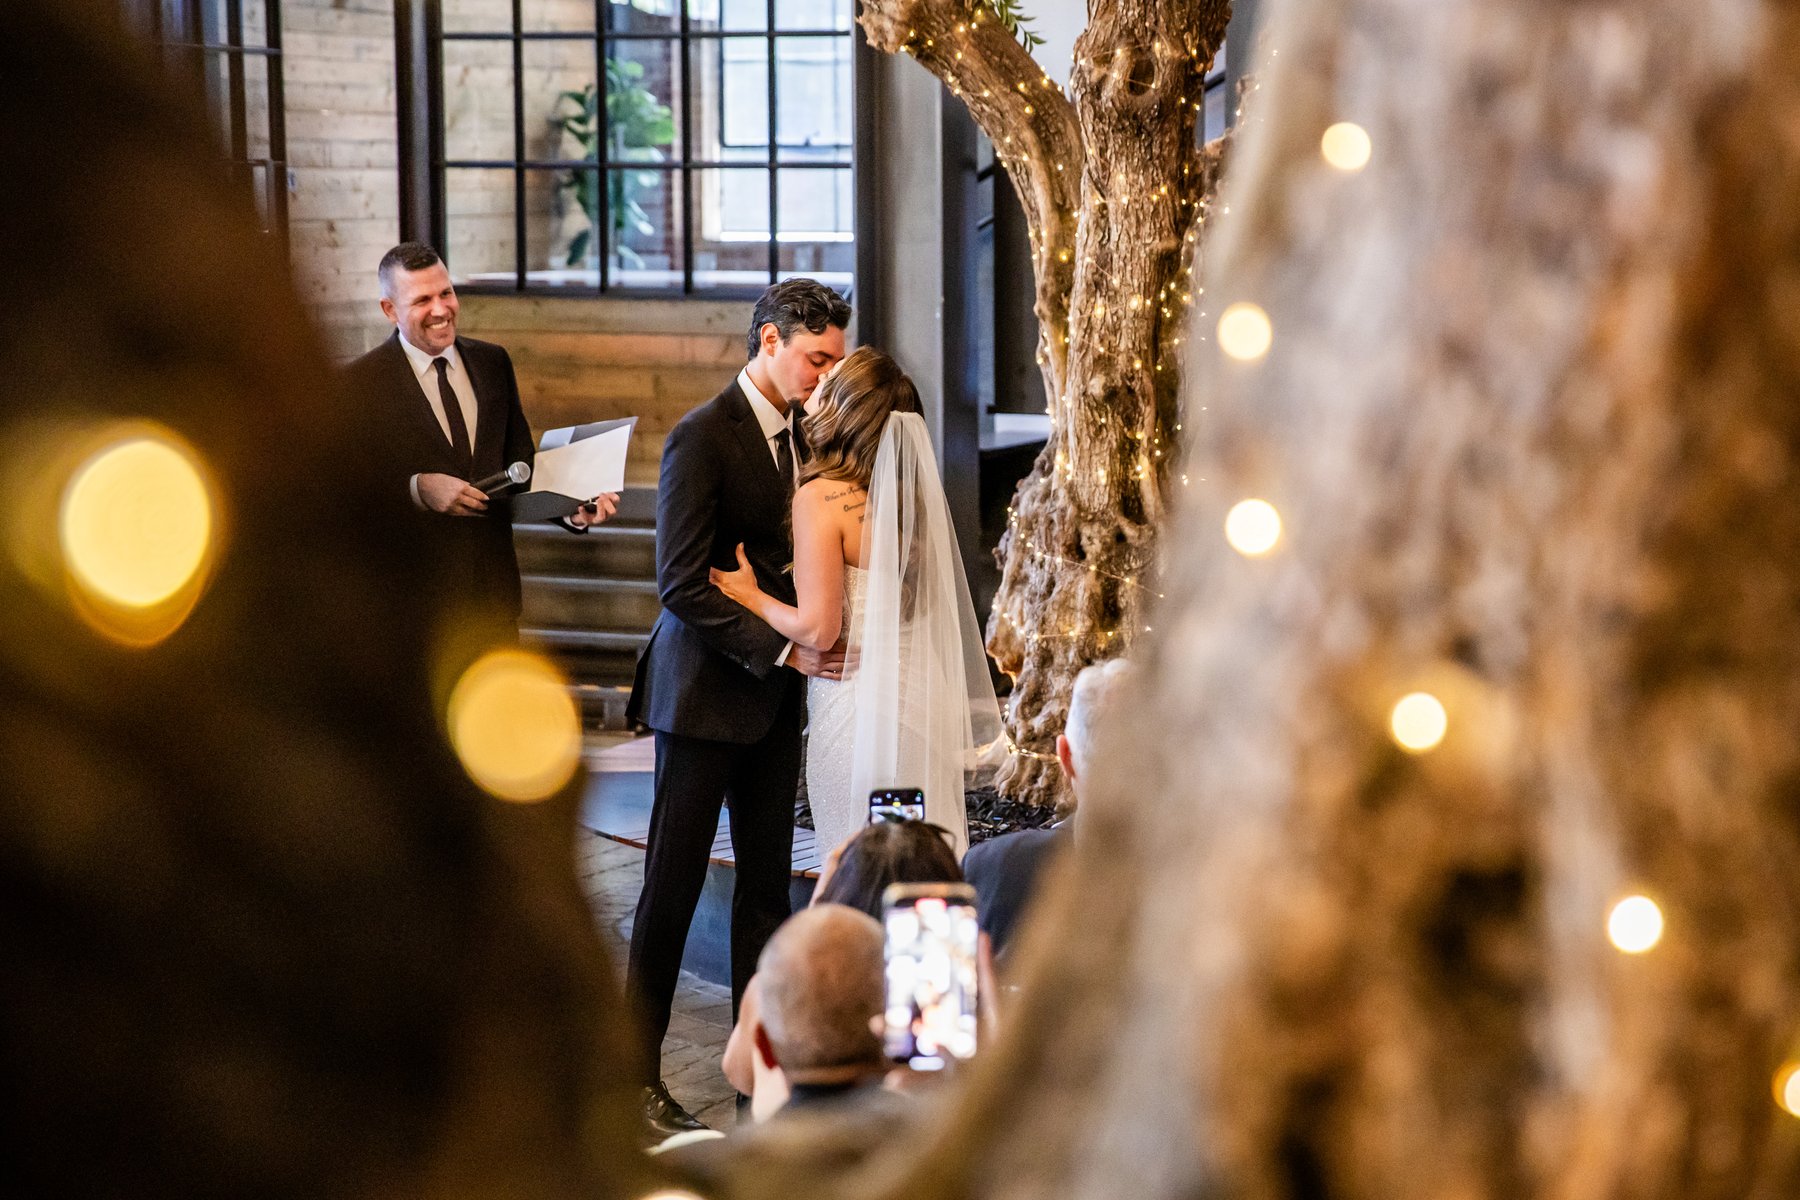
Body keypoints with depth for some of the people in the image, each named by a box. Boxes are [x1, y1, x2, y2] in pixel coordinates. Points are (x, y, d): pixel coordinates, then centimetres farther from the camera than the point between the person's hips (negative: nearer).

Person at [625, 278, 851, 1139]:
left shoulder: (797, 432, 10)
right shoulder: (702, 438, -14)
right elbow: (683, 586, -18)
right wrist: (784, 649, -19)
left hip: (774, 692, 7)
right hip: (707, 690, -7)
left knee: (767, 884, 9)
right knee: (674, 886, 0)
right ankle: (637, 1078, 8)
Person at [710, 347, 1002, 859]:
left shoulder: (822, 497, -16)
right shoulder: (908, 489, 5)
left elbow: (818, 629, -18)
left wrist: (751, 596, -2)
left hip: (859, 700, -7)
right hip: (924, 697, 7)